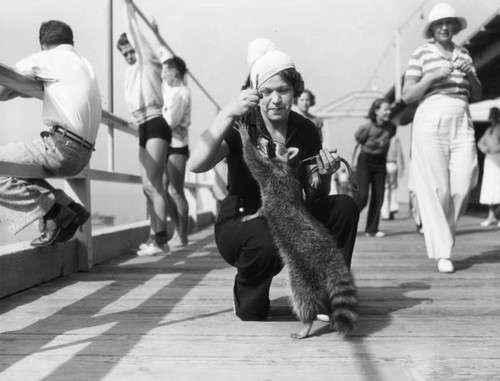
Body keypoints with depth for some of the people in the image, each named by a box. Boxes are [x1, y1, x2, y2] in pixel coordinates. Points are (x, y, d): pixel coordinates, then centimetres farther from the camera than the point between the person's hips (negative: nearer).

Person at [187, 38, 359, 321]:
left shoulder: (306, 131, -2)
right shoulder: (242, 126, -14)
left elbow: (314, 198, 2)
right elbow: (196, 165, -32)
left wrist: (324, 176, -20)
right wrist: (227, 114, -39)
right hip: (240, 221, -4)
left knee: (345, 207, -16)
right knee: (266, 241, -38)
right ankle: (250, 306, -5)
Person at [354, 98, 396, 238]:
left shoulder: (391, 128, -6)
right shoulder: (366, 128, -18)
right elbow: (358, 139, 0)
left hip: (380, 163, 4)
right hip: (365, 162, -4)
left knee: (378, 197, 1)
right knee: (362, 196, -11)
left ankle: (372, 229, 10)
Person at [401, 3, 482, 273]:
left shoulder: (463, 54, 17)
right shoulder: (422, 54, 3)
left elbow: (477, 94, 16)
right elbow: (407, 96, -1)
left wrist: (469, 73, -2)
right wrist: (433, 76, -13)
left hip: (461, 122, 4)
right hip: (431, 122, -4)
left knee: (462, 186, -5)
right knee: (435, 188, -5)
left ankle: (442, 235, 20)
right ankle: (442, 252, 1)